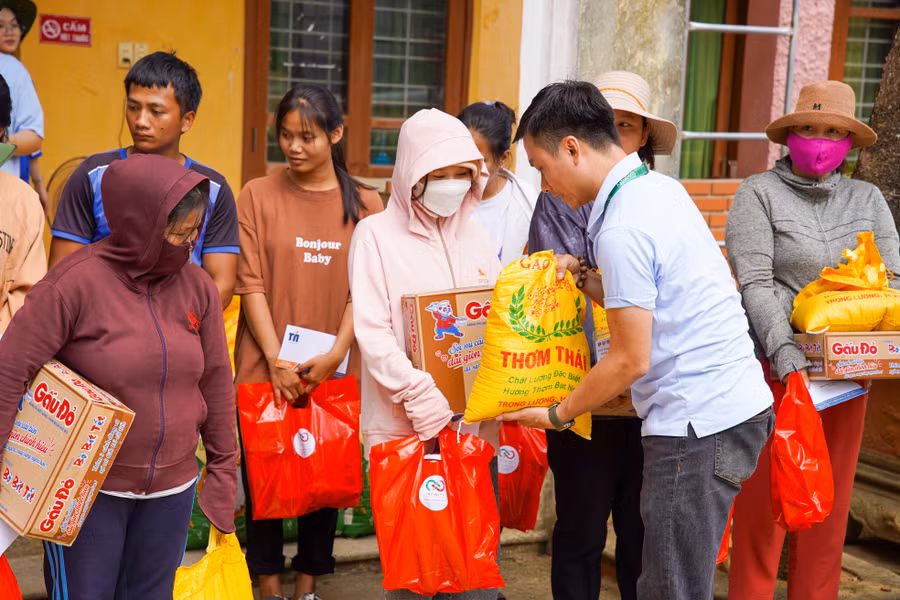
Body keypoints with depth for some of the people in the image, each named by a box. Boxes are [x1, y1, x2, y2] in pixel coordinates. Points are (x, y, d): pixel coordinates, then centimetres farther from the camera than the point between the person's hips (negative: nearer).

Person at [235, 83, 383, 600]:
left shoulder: (366, 204, 2)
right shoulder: (258, 196, -2)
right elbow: (250, 284, -5)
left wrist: (335, 353, -12)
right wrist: (276, 359, -12)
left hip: (335, 371, 1)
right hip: (267, 367, -1)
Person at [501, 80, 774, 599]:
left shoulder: (622, 230, -19)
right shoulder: (661, 187, 10)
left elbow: (632, 359, -16)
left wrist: (556, 415, -4)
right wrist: (583, 277, 11)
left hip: (698, 424, -10)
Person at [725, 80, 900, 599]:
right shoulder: (759, 193, 0)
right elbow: (755, 282, -10)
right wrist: (784, 351, -22)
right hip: (779, 364, -4)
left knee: (831, 500, 11)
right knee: (764, 497, -2)